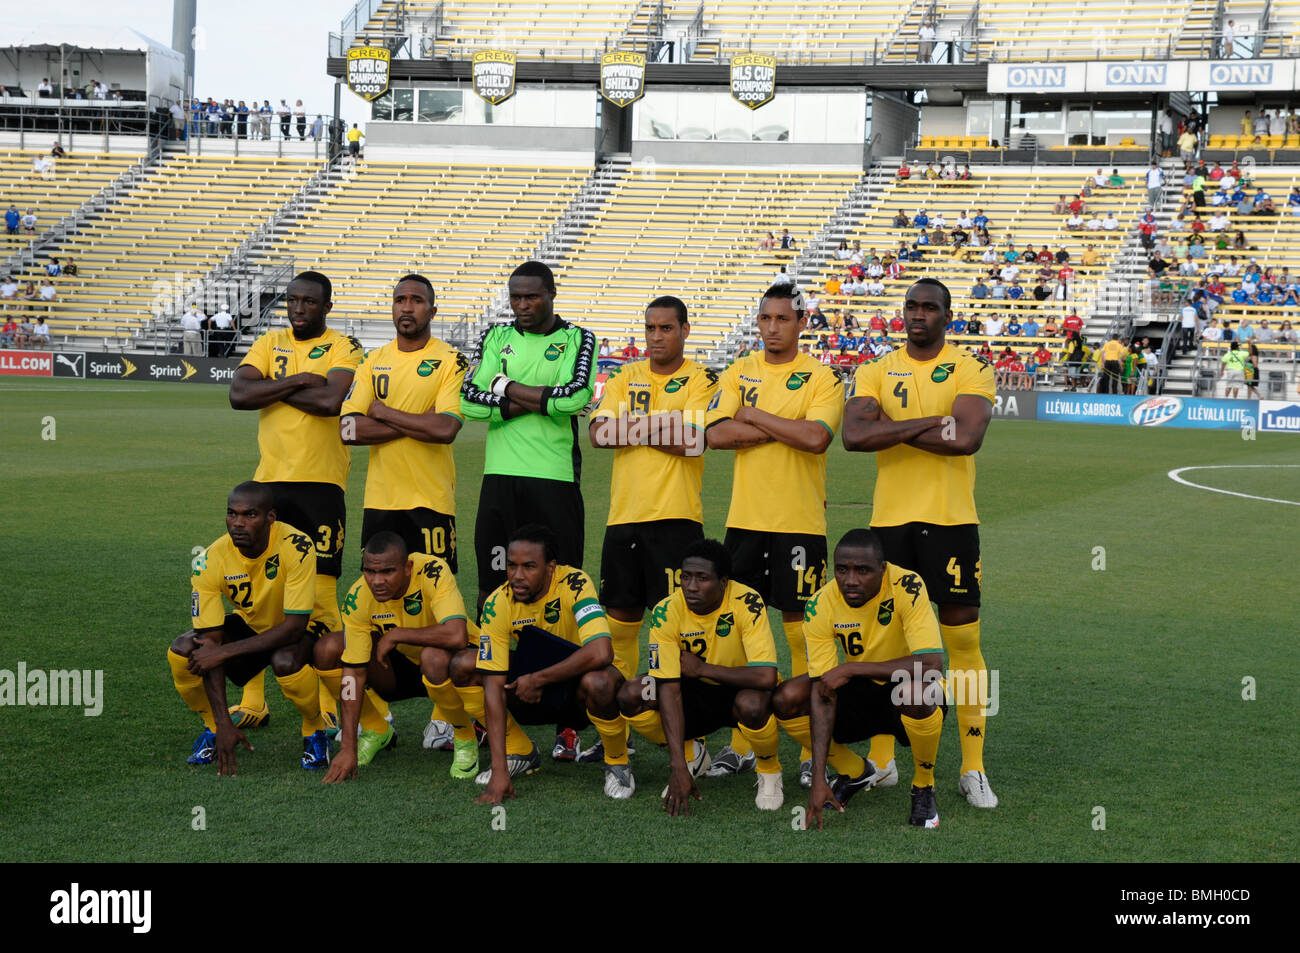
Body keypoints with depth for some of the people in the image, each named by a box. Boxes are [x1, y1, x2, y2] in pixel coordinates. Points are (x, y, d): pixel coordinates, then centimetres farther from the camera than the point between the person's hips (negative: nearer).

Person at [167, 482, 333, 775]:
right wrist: (223, 722, -29)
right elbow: (210, 641, -23)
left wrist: (225, 651, -34)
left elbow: (294, 626, -32)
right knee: (181, 652, -21)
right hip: (251, 623, 4)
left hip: (307, 623, -3)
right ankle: (213, 728, 6)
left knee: (285, 661, -37)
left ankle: (315, 730, -6)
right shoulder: (211, 560, -23)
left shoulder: (295, 548, -32)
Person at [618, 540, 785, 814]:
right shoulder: (667, 612, -20)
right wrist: (678, 767, -32)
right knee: (631, 695, -23)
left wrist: (701, 668, -25)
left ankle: (770, 771, -3)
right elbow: (669, 691, -25)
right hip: (695, 694, 3)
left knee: (752, 704, -38)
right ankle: (691, 755, 6)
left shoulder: (747, 604, -25)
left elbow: (766, 677, -34)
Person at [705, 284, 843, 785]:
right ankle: (740, 741, 18)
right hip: (745, 518, 4)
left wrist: (755, 415, -11)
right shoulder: (739, 374, 9)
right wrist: (785, 428, -12)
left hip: (799, 520, -4)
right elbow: (717, 434, -6)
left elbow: (816, 438, -19)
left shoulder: (822, 378, -2)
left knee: (801, 627, -3)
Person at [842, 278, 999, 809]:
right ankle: (880, 758, 21)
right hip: (889, 520, 3)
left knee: (962, 640, -2)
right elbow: (853, 435, -10)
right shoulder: (877, 372, 7)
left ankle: (973, 767, 6)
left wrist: (893, 428, -11)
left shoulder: (971, 373, -1)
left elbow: (967, 438, -18)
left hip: (950, 520, -3)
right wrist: (928, 424, -16)